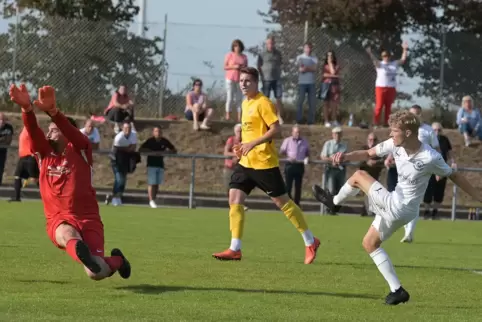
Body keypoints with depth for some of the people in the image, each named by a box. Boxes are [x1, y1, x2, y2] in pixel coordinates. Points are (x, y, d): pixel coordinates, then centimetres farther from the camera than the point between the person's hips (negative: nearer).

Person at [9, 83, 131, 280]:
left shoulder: (80, 151, 3)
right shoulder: (43, 153, 10)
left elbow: (70, 131, -20)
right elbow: (32, 131, -10)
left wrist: (52, 112, -41)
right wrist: (26, 108, -32)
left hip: (88, 219, -1)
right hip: (58, 220, 1)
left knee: (97, 273, -16)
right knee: (68, 235, -37)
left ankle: (117, 260, 19)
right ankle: (82, 253, -72)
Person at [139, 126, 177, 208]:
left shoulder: (164, 141, 4)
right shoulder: (150, 141, -5)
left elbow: (174, 151, 10)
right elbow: (140, 149, -12)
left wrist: (166, 151, -11)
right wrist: (152, 152, -19)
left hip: (160, 165, 4)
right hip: (151, 165, -4)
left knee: (157, 184, 4)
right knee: (151, 183, -9)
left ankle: (154, 200, 9)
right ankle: (151, 201, -10)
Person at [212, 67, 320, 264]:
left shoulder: (263, 103, -12)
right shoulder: (245, 103, 15)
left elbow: (276, 129, -19)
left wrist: (253, 143, -25)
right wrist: (243, 146, 11)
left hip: (264, 163, -8)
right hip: (246, 162, 8)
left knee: (282, 201, -1)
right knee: (235, 199, -2)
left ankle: (310, 242, 11)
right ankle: (235, 249, -1)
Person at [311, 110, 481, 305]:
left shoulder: (430, 158, -24)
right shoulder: (395, 145, -8)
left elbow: (454, 176, -10)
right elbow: (367, 154, 1)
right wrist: (346, 157, -19)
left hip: (399, 208, -8)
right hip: (394, 205, 8)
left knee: (359, 176, -3)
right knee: (369, 244, 20)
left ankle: (334, 201, 28)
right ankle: (396, 290, 18)